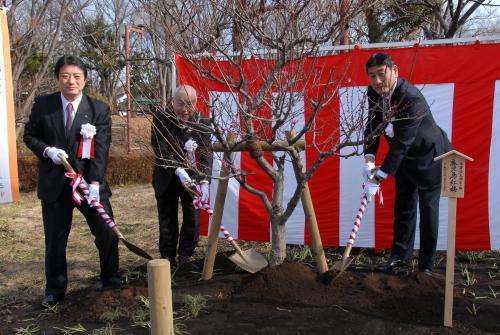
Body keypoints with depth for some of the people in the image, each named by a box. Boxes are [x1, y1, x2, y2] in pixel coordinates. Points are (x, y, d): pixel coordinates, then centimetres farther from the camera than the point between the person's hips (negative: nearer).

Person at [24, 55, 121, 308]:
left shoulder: (99, 110, -5)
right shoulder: (42, 105, 0)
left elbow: (101, 149, -12)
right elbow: (30, 136, 8)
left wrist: (94, 183, -22)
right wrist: (47, 150, -14)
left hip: (89, 180, 0)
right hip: (54, 183, 1)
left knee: (108, 233, 3)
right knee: (55, 239, 10)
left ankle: (110, 278, 28)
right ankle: (55, 289, 29)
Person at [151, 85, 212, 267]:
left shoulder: (203, 122, -11)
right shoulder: (160, 118, -14)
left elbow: (205, 154, -16)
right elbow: (160, 149, -22)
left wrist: (204, 181, -29)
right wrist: (178, 169, -36)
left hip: (193, 176, 1)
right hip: (166, 179, 0)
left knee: (193, 219, 1)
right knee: (167, 220, 8)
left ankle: (185, 259, 17)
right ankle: (167, 259, 22)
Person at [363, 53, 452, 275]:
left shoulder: (412, 98, -33)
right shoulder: (374, 93, -10)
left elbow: (402, 142, -36)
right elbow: (372, 126, -4)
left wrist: (380, 176, -36)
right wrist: (369, 158, -21)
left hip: (429, 157, -7)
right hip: (405, 158, 7)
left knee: (428, 210, -1)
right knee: (403, 207, 11)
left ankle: (426, 267, 11)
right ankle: (400, 260, 19)